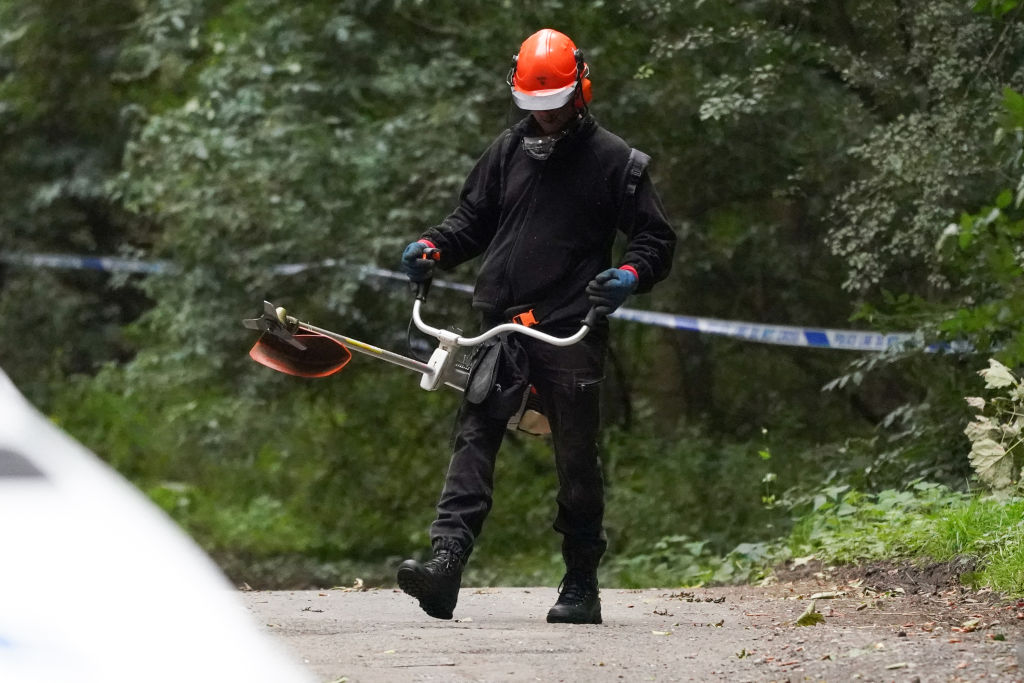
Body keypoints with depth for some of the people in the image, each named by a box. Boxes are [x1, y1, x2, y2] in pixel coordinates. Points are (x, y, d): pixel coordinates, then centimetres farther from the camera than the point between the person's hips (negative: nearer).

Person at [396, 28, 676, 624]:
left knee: (577, 458, 2)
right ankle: (447, 561, -20)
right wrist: (433, 247, 3)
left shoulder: (613, 161, 3)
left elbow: (657, 238, 5)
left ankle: (582, 587, 12)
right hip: (500, 326, 4)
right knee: (474, 441, -10)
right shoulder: (507, 152, 15)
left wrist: (632, 274, -16)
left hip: (572, 333, -3)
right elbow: (473, 221, 23)